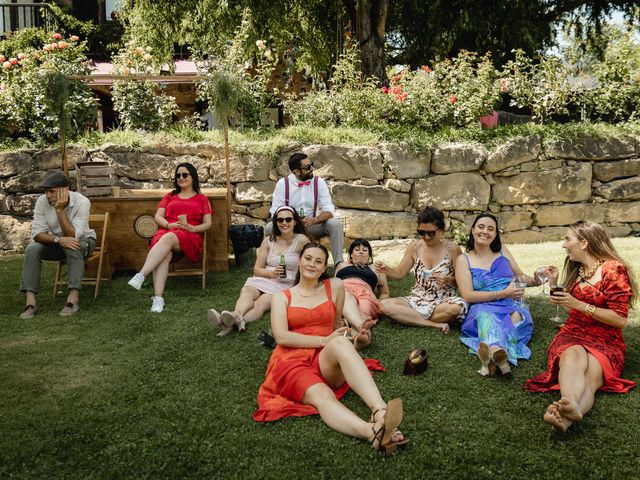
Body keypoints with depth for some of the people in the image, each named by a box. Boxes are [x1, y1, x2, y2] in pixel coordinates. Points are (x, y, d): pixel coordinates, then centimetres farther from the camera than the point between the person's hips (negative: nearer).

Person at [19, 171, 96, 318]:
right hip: (56, 243, 3)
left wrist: (60, 209, -38)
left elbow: (72, 236, -32)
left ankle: (73, 298, -38)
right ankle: (31, 301, -29)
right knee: (32, 249, -25)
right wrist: (59, 239, -37)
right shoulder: (42, 201, -16)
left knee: (72, 247, -38)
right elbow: (37, 233, -19)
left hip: (83, 241, -3)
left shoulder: (82, 202, -27)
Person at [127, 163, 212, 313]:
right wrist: (169, 225, -6)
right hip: (166, 232, 2)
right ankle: (158, 298, -51)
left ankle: (141, 275, -52)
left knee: (168, 238, -39)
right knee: (164, 254, -36)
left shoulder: (201, 199, 23)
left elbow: (207, 223, 12)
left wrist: (193, 228, -10)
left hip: (189, 237, -2)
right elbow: (158, 217, 16)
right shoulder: (170, 196, 29)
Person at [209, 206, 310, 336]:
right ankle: (237, 317, -64)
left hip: (285, 285, -3)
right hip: (263, 279, 4)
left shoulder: (301, 240, -1)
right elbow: (257, 269, 9)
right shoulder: (269, 240, 10)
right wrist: (272, 273, -11)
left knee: (261, 303, -34)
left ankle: (234, 322, -61)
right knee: (246, 292, -32)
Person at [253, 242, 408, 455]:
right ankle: (372, 431, -67)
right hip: (292, 361, -1)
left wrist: (336, 343, 11)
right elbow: (281, 336, -2)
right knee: (322, 396, -37)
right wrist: (324, 341, -9)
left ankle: (380, 411, -58)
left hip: (326, 361, 1)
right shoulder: (282, 297, 14)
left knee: (341, 343, -37)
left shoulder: (335, 287, 17)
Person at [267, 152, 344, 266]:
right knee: (270, 228, -30)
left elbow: (328, 211, -8)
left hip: (312, 225, 1)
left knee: (335, 223, -25)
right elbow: (275, 211, -9)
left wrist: (313, 220, -30)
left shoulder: (319, 182, -3)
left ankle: (339, 263, -22)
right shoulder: (283, 183, -5)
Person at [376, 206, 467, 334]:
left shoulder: (452, 249, -7)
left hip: (443, 302, -2)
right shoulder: (414, 247, 0)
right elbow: (399, 272, 9)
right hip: (417, 300, 3)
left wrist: (448, 280, -20)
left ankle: (413, 319, -14)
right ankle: (435, 325, -22)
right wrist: (387, 269, -11)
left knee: (457, 307, -38)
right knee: (384, 305, -24)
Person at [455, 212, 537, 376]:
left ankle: (491, 357, -61)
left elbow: (520, 276, 27)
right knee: (487, 317, -39)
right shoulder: (464, 260, 8)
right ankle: (497, 353, -70)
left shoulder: (502, 251, 18)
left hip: (513, 306, 3)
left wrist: (533, 280, 3)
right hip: (483, 309, -3)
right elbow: (468, 295, -3)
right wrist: (503, 294, -13)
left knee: (516, 316, -35)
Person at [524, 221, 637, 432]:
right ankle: (570, 406, -68)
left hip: (605, 341, -3)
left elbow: (620, 320, -10)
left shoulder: (614, 270, -4)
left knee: (590, 374, -37)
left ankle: (566, 418, -68)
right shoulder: (576, 269, 15)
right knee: (573, 357, -36)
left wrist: (579, 304, -15)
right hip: (572, 335, 3)